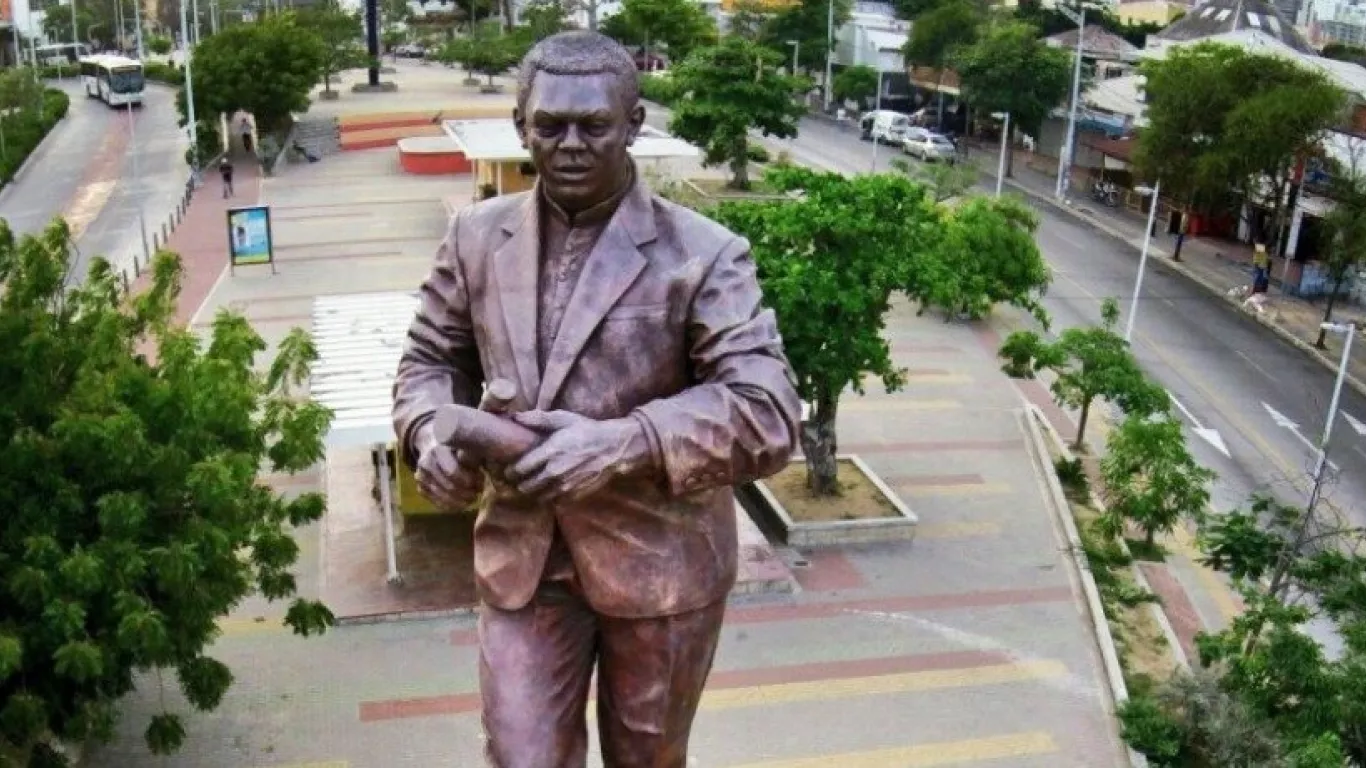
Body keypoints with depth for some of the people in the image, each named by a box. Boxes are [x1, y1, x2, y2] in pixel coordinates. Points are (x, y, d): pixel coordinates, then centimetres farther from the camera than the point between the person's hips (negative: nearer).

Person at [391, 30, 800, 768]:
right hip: (520, 558, 2)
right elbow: (430, 358, 12)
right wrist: (430, 430, -12)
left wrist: (618, 445, -31)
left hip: (658, 564, -2)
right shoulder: (477, 236, 1)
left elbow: (767, 413, -19)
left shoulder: (702, 254, -13)